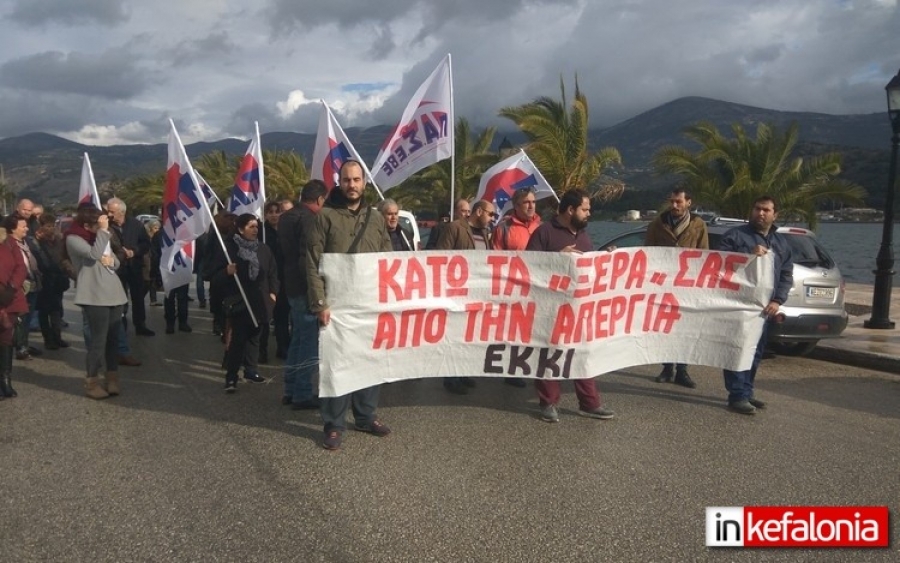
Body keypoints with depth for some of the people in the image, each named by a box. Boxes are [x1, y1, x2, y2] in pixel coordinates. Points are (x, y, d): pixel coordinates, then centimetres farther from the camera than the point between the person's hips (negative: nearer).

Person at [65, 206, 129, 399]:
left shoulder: (100, 237, 19)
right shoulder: (74, 239, -5)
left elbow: (116, 262, 21)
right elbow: (94, 254, -23)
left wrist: (111, 260, -2)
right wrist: (103, 230, -17)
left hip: (114, 293, 7)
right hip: (95, 296, -7)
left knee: (113, 338, 7)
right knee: (98, 339, -7)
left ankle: (112, 378, 14)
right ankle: (91, 382, 3)